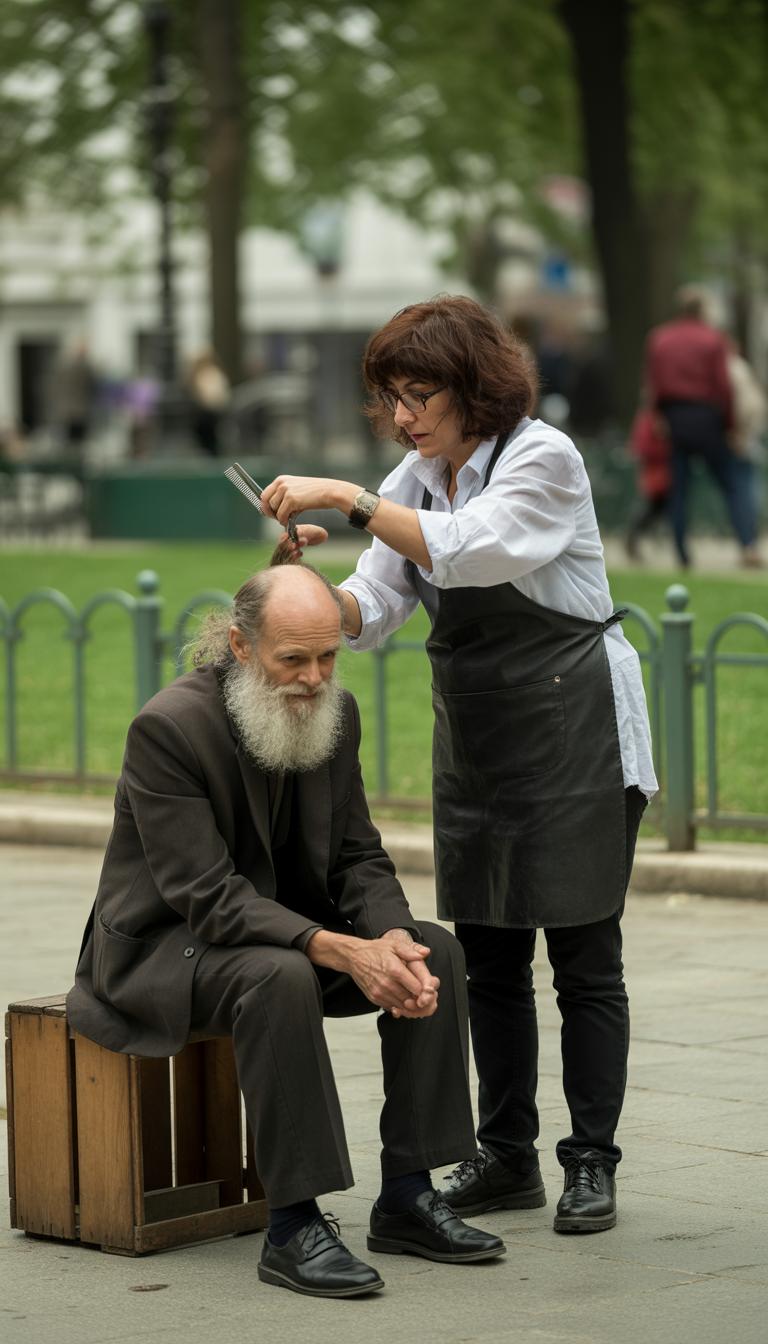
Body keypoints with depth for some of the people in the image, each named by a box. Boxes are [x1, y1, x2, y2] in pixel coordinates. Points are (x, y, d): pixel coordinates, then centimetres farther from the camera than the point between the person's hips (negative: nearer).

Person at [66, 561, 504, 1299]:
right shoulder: (168, 727, -24)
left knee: (434, 953, -13)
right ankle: (294, 1229, -32)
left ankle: (406, 1196, -8)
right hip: (164, 946, -7)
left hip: (282, 924, 7)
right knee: (281, 977, -37)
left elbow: (358, 858, 2)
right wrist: (343, 952, -38)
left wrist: (392, 938, -21)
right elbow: (209, 898, -28)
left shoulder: (335, 712, -1)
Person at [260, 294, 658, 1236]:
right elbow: (370, 611, 3)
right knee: (488, 955, 9)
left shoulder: (543, 457, -14)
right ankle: (506, 1157, 18)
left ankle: (591, 1164, 4)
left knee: (583, 955, -3)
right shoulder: (415, 479, 7)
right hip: (473, 735, 7)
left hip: (573, 728, -7)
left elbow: (467, 552, -30)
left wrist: (347, 498, -31)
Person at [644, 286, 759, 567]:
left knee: (677, 489, 7)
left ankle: (682, 554, 3)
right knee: (734, 483, 3)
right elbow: (723, 386, -8)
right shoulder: (712, 339, -4)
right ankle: (748, 546, -10)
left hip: (671, 418, 3)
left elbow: (652, 386, 3)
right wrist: (730, 425, 0)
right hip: (705, 419, -3)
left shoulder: (658, 339, 5)